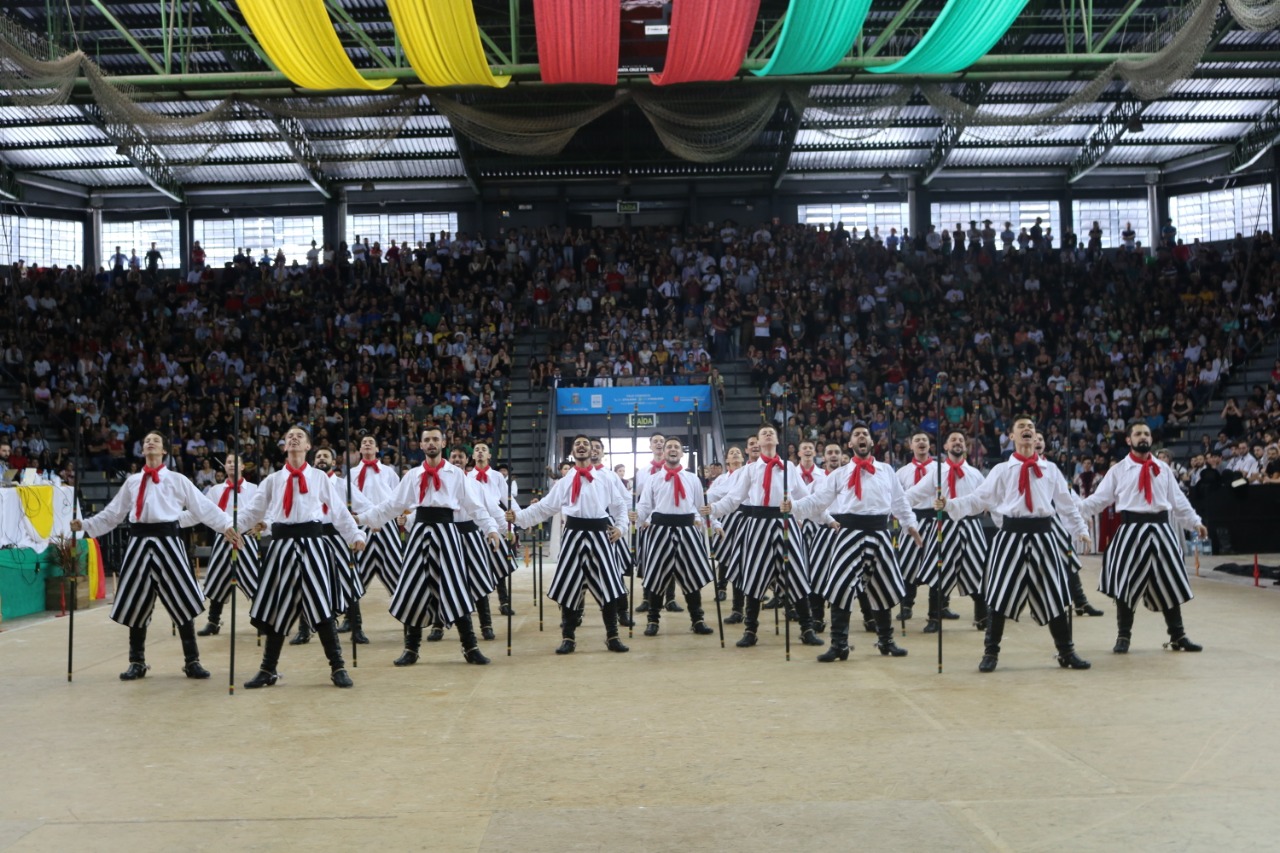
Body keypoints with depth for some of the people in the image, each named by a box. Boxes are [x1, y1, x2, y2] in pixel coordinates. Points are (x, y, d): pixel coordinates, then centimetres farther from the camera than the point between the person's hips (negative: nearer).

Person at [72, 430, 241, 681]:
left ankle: (191, 661, 6)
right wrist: (85, 525, 11)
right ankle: (137, 662, 21)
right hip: (139, 543, 3)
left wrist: (226, 525, -10)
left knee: (183, 602, -4)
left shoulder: (177, 480, 6)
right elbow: (112, 513, 18)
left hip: (167, 541, -3)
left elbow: (203, 506, 0)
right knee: (135, 605, 7)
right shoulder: (132, 481, 14)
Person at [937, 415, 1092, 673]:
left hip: (1042, 535, 2)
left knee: (1054, 597, 8)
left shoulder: (1050, 469, 9)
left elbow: (1067, 502, 17)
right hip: (1011, 535, -1)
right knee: (999, 596, 0)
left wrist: (1080, 529, 18)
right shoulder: (1002, 470, 4)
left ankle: (1066, 652, 23)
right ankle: (991, 653, 12)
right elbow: (978, 499, -2)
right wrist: (949, 504, -14)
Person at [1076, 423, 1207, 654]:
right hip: (1132, 530, -3)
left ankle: (1178, 636, 21)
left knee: (1170, 585, 8)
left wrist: (1195, 522, 11)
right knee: (1125, 584, -1)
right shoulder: (1118, 470, 2)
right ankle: (1123, 636, 12)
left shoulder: (1163, 468, 11)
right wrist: (1075, 509, -16)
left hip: (1161, 529, 3)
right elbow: (1100, 497, -3)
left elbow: (1178, 499, 15)